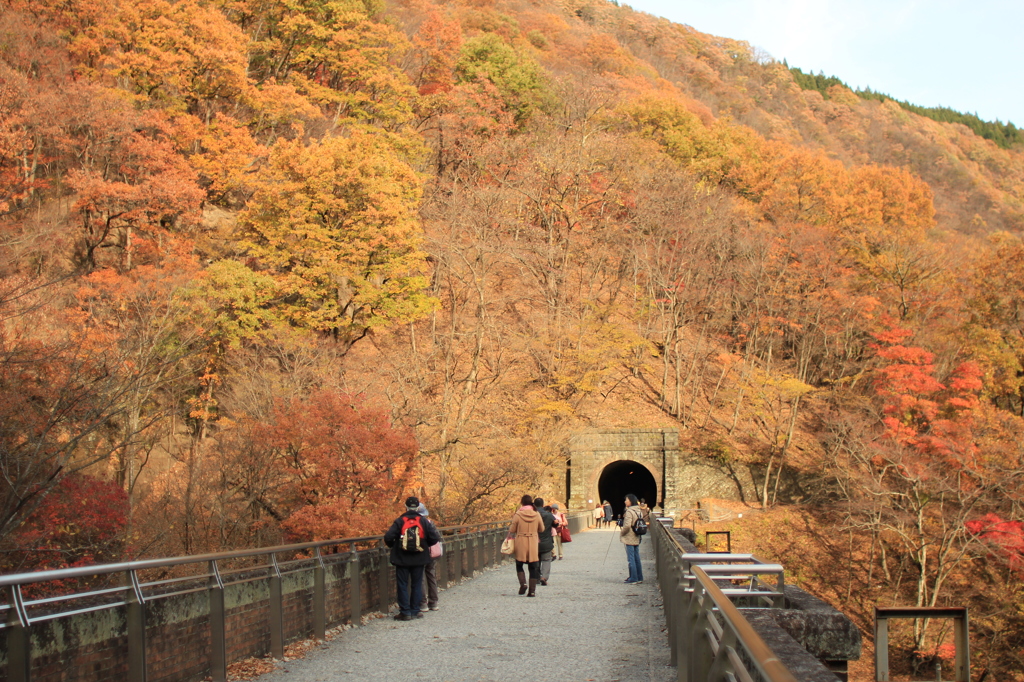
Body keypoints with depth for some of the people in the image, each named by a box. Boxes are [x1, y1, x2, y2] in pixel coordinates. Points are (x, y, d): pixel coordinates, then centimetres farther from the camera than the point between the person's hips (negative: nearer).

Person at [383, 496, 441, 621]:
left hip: (402, 559, -2)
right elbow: (435, 538, -5)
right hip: (419, 559, 2)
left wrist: (393, 546, 5)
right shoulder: (424, 522, -2)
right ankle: (415, 610, 13)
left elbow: (388, 537, -15)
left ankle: (405, 612, 4)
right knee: (416, 585, 13)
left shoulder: (399, 521, -7)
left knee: (402, 585, 6)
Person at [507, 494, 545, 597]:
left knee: (519, 565, 15)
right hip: (533, 544, 2)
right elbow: (542, 529, 8)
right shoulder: (536, 515, -3)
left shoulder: (518, 515, -9)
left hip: (520, 544, -2)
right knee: (533, 567, 8)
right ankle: (532, 591, 3)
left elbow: (512, 530, -3)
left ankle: (523, 583, -8)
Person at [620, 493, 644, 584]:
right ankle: (639, 577, 18)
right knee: (636, 558, 13)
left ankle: (633, 579, -2)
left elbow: (627, 526, -25)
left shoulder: (629, 512, -18)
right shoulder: (638, 511, 9)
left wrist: (622, 532, -8)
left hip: (629, 539, -9)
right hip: (636, 538, 9)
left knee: (631, 559, -3)